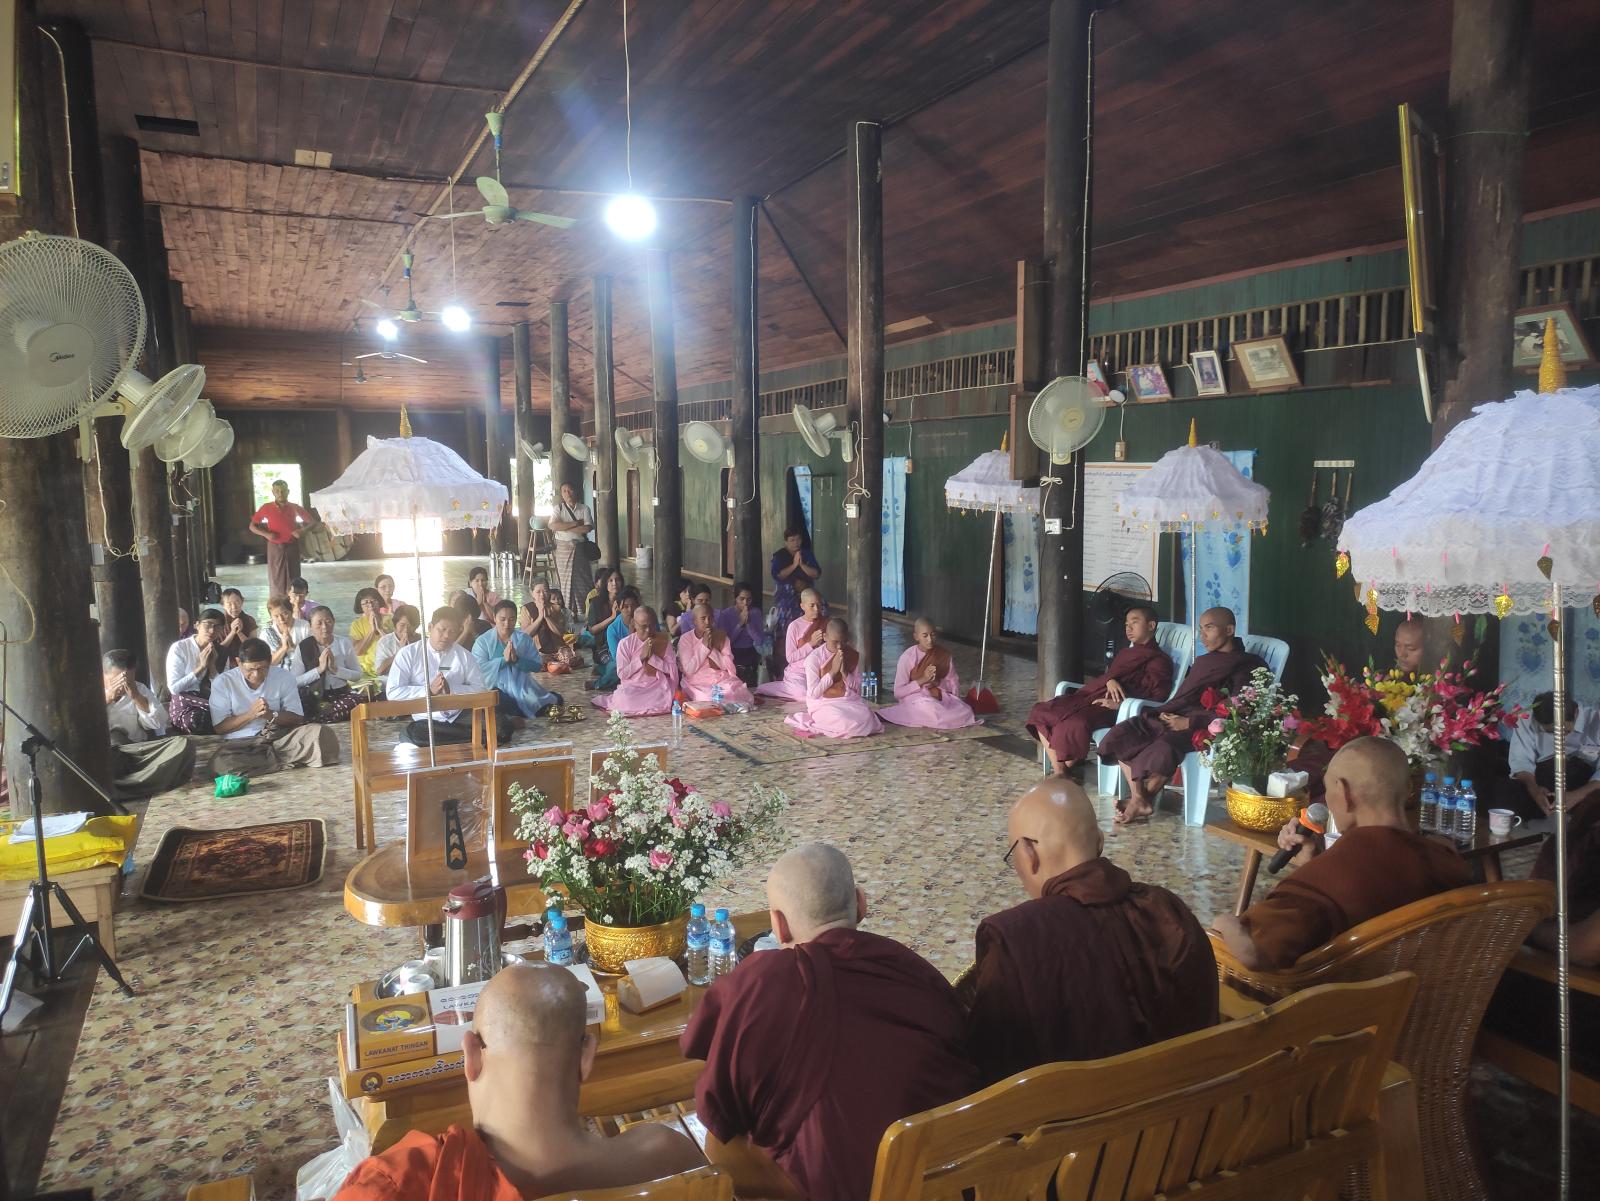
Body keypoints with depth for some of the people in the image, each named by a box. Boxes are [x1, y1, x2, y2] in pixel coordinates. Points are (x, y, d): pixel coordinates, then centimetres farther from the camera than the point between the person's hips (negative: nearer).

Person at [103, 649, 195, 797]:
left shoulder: (138, 689, 17)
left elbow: (159, 723, 4)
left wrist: (137, 697, -8)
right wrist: (107, 698, -12)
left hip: (138, 753, 3)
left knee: (183, 745, -25)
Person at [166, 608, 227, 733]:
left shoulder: (221, 652, 9)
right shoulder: (179, 648, -4)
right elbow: (173, 688, -12)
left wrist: (212, 666, -10)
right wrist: (201, 667, -15)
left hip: (214, 702, 3)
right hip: (184, 703, -3)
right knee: (194, 720, -38)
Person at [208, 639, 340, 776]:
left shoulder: (283, 676, 0)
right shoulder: (223, 682, -2)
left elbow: (297, 718, 2)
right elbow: (220, 727, -3)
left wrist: (272, 715, -18)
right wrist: (250, 714, -19)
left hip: (279, 735, 0)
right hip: (241, 742, 0)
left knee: (322, 735, -25)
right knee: (222, 763, -37)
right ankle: (286, 760, -19)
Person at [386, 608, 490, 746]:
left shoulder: (464, 656, 8)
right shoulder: (408, 654, 0)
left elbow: (482, 689, 2)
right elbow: (393, 693, -6)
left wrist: (451, 689, -13)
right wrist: (428, 690, -17)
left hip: (459, 716, 0)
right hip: (426, 720, 1)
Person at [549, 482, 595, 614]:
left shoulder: (584, 508, 5)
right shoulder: (559, 508, 4)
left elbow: (588, 528, -10)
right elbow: (553, 526, -13)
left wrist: (564, 527, -12)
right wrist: (576, 523, -13)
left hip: (580, 547, 0)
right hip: (563, 548, 0)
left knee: (583, 579, 0)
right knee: (566, 580, 2)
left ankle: (584, 611, 5)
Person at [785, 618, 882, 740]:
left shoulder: (853, 655, 4)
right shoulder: (814, 658, -10)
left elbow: (858, 689, 6)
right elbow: (814, 694, -11)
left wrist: (844, 673, -12)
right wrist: (833, 672, -15)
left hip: (849, 701, 5)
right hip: (823, 703, -5)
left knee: (865, 717, -25)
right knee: (846, 723, -32)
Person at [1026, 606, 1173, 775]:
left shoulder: (1159, 660, 6)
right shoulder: (1124, 652, 32)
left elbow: (1158, 698, -7)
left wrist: (1120, 704, -18)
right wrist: (1110, 680, -8)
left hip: (1117, 710, -8)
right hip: (1093, 697, 9)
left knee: (1074, 723, -37)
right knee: (1039, 711, -10)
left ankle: (1067, 771, -15)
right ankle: (1058, 772, -14)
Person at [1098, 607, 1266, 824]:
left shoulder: (1245, 665, 3)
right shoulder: (1202, 661, 30)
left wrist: (1189, 722, -16)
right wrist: (1166, 712, 4)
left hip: (1202, 726, -8)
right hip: (1173, 717, 8)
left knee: (1165, 747, -38)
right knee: (1119, 736, -17)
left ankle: (1143, 800, -16)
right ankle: (1139, 799, -21)